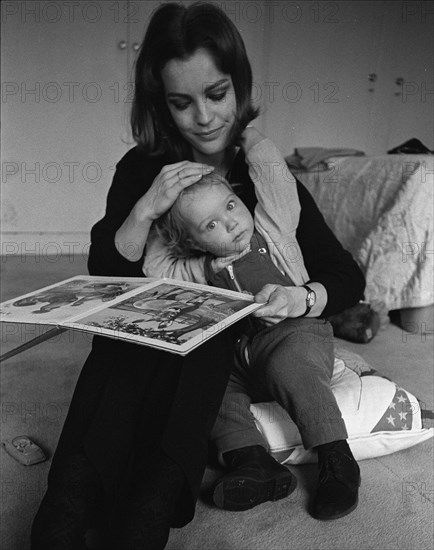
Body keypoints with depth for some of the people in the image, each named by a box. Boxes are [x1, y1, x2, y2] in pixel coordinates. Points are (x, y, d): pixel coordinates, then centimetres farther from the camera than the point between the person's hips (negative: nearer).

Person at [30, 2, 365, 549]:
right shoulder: (141, 170, 4)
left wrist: (302, 297, -22)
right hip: (142, 338, 1)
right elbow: (102, 276, 2)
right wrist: (144, 210, -14)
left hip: (228, 345, 0)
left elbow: (347, 277, 1)